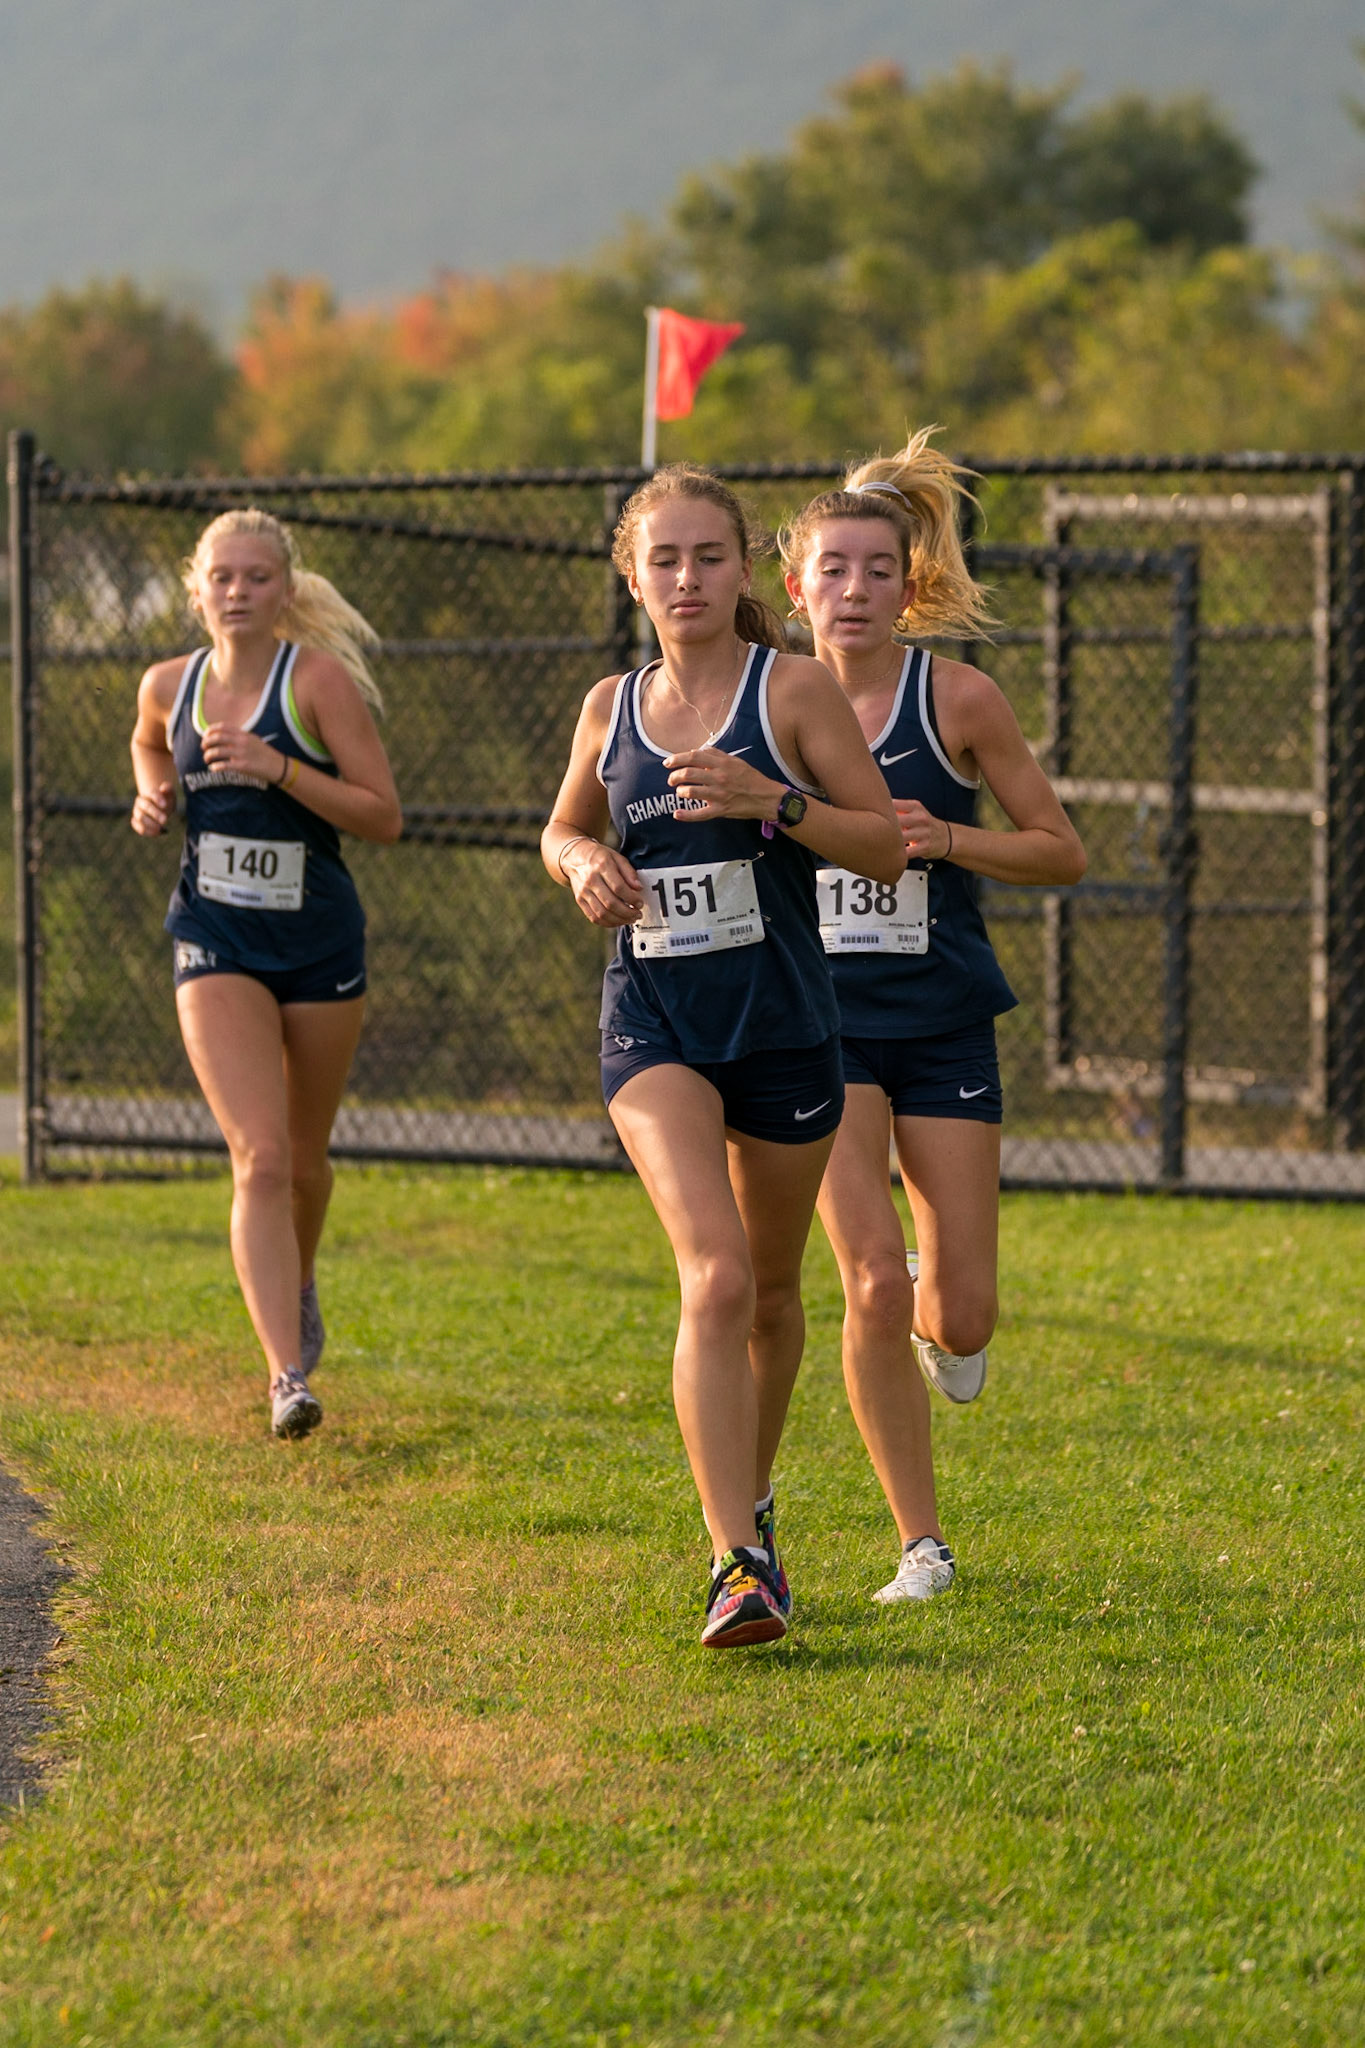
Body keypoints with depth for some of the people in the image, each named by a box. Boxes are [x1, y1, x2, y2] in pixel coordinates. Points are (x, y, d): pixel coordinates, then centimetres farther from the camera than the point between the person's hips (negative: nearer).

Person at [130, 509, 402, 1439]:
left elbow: (385, 814, -13)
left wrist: (279, 770, -24)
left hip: (319, 938, -1)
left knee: (304, 1158, 16)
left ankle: (300, 1282, 50)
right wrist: (154, 795, 5)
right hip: (216, 942, 1)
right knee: (261, 1157, -15)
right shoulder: (168, 685, 1)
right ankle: (288, 1378, -21)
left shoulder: (320, 678, -10)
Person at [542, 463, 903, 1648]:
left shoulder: (793, 687, -3)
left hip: (783, 1024, 0)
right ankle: (738, 1564, -24)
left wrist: (776, 801, -20)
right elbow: (563, 830, 24)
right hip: (655, 1028, 0)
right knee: (715, 1276, -19)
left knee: (772, 1291, 14)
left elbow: (886, 847, -5)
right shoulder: (612, 708, 6)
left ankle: (752, 1497, 41)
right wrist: (583, 863, 0)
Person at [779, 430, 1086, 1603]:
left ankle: (939, 1321, 39)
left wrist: (945, 838, -17)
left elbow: (1062, 851, -1)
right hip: (819, 1020, 0)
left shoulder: (957, 697, -6)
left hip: (942, 1019, 0)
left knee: (960, 1319, -1)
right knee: (873, 1289, -13)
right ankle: (921, 1544, 0)